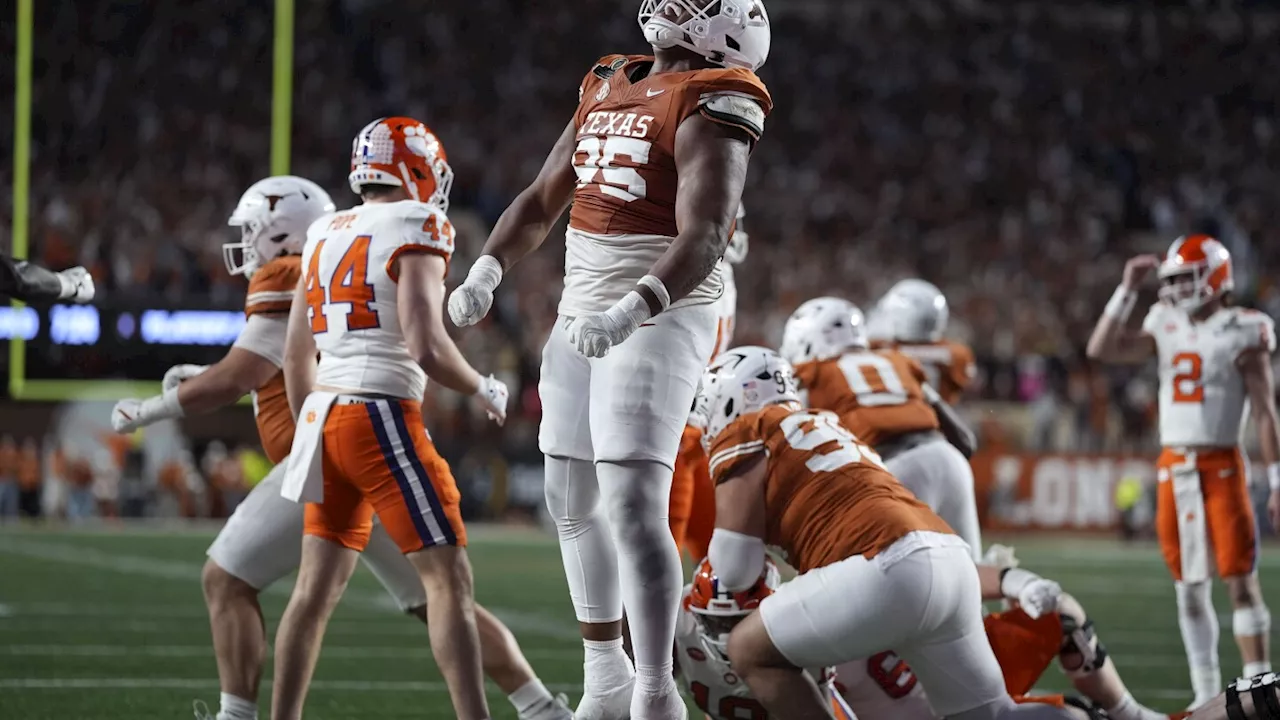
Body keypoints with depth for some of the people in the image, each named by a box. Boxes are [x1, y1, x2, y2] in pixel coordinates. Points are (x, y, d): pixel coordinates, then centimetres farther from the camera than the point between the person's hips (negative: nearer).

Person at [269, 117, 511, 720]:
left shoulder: (325, 235, 14)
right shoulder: (416, 230, -8)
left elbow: (295, 355, 18)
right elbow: (425, 346, -18)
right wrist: (483, 391, 0)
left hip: (324, 418, 7)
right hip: (383, 419, -7)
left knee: (317, 585, 13)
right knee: (449, 579, -4)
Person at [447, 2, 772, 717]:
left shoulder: (710, 108, -11)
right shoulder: (608, 89, 13)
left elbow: (703, 241, -22)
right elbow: (541, 202, 19)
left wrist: (631, 311, -36)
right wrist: (487, 273, 3)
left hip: (657, 320, -8)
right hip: (581, 317, 8)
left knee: (634, 505, -17)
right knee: (573, 502, 15)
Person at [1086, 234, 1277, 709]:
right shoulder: (1167, 330, 10)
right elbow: (1100, 349, 3)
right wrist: (1128, 290, 0)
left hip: (1221, 468, -5)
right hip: (1173, 469, 5)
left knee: (1240, 580, -8)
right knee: (1189, 586, 7)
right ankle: (1207, 694, 13)